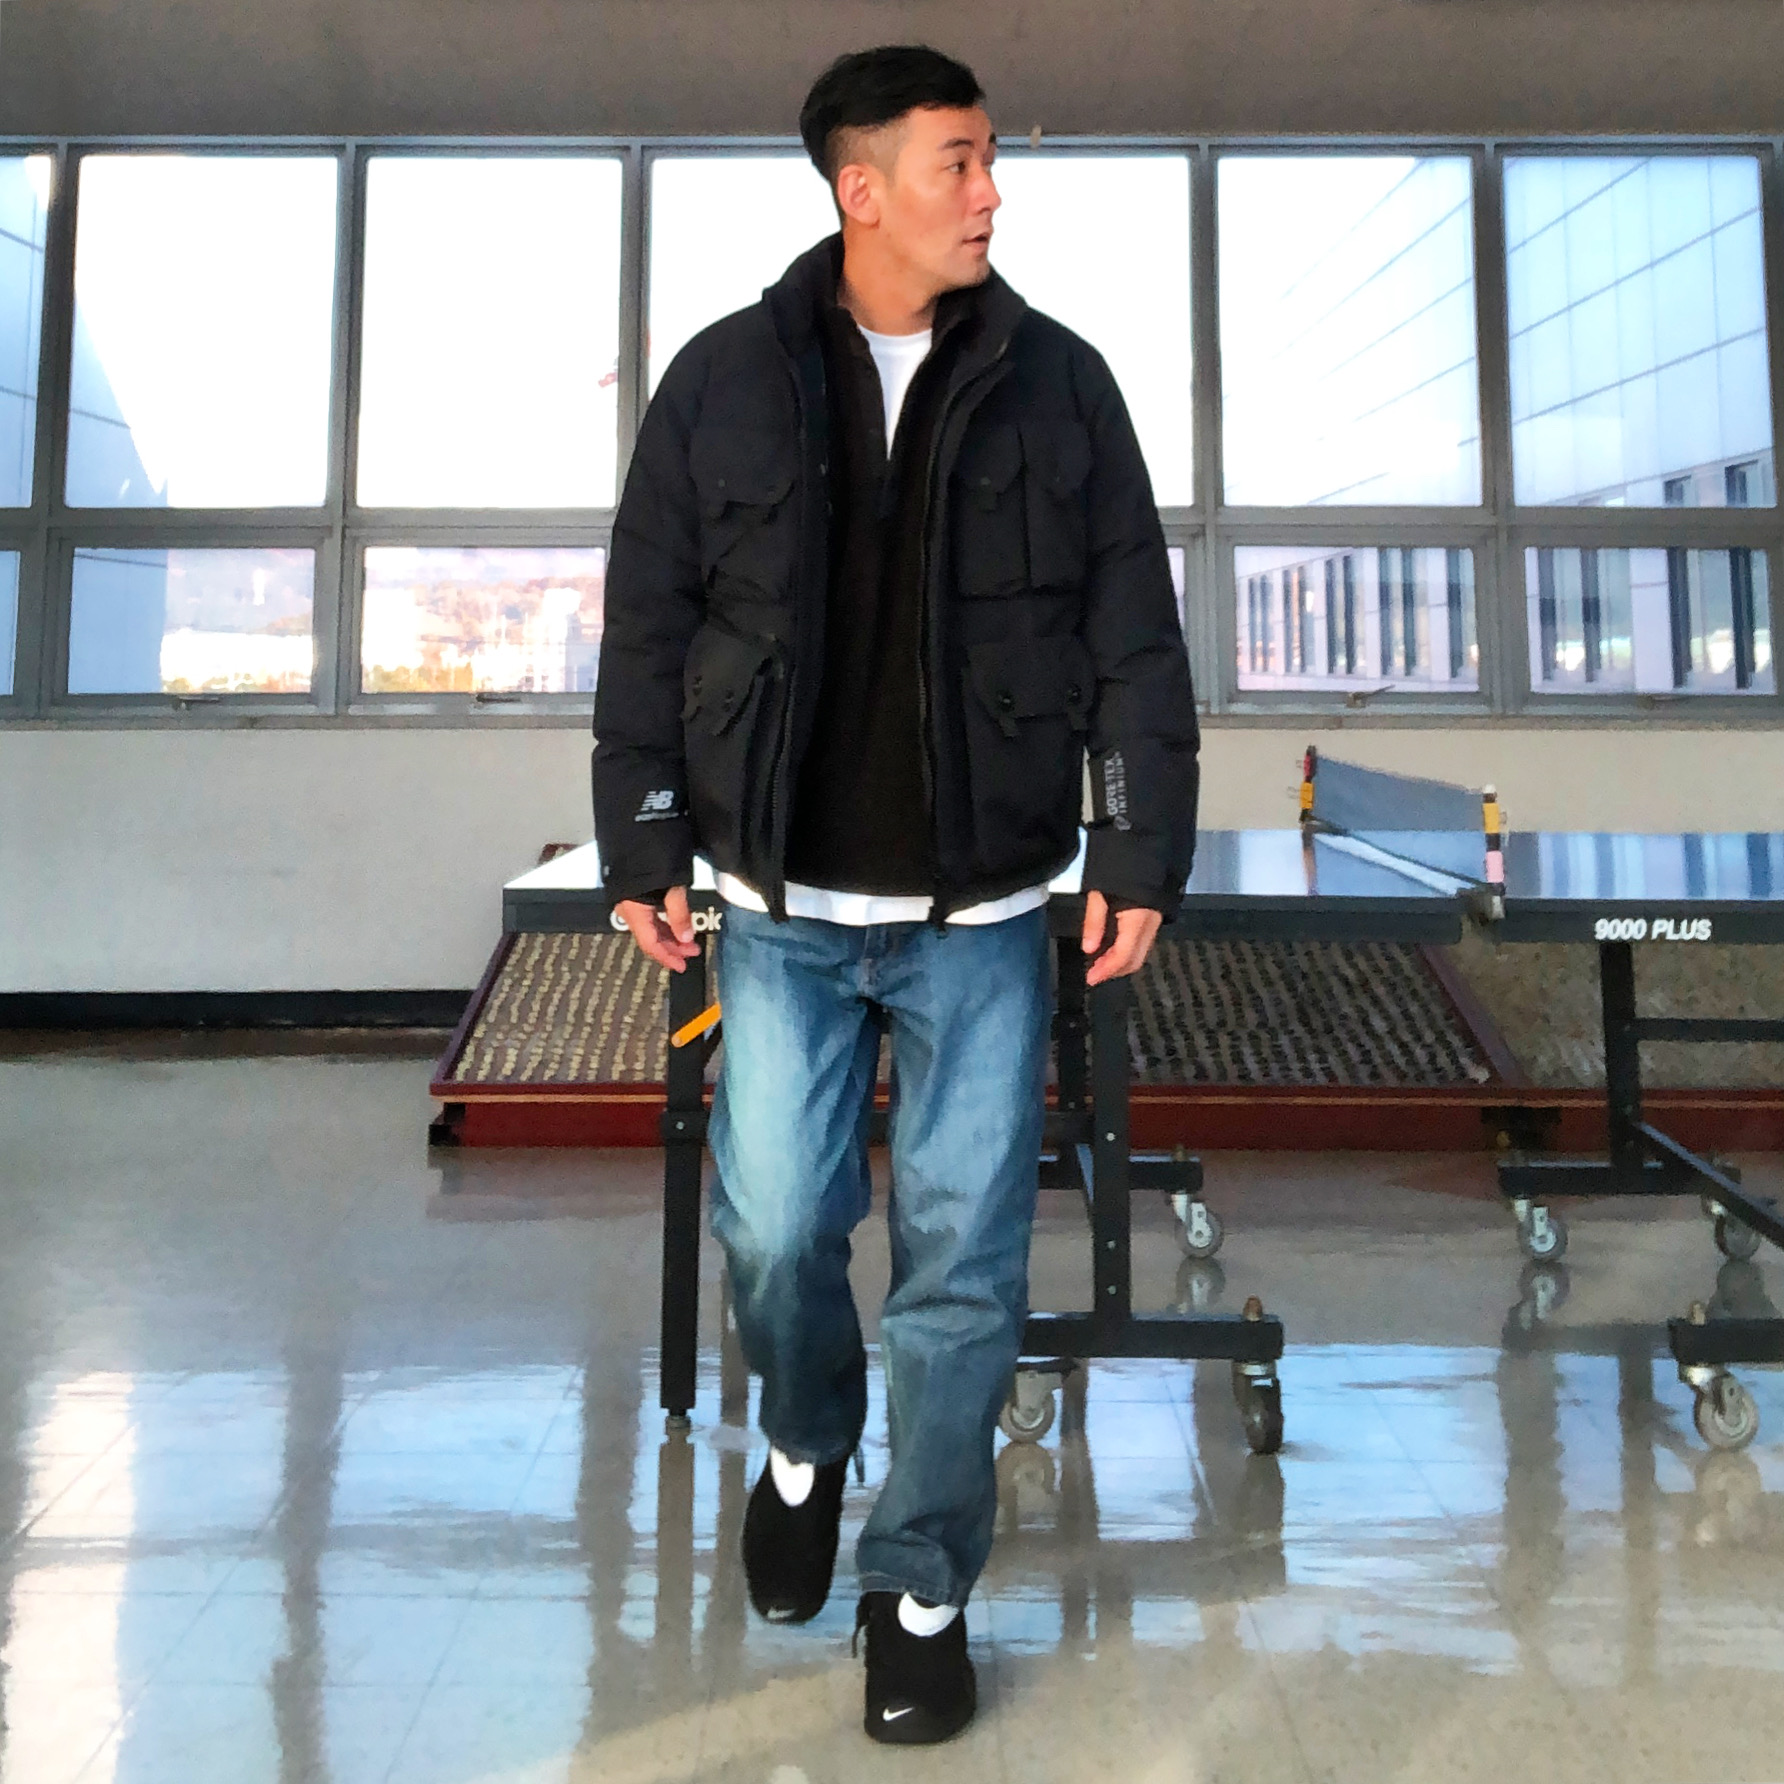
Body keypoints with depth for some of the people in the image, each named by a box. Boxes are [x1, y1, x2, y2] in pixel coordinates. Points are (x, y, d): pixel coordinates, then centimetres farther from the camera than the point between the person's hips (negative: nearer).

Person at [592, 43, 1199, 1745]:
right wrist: (642, 849, 2)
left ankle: (920, 1584, 23)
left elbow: (1134, 639, 2)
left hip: (984, 918, 0)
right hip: (787, 911, 0)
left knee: (965, 1258, 4)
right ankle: (805, 1443, 39)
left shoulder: (1056, 381, 0)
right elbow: (647, 629, 4)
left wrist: (1140, 851, -4)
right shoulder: (726, 380, 0)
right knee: (775, 1229, 5)